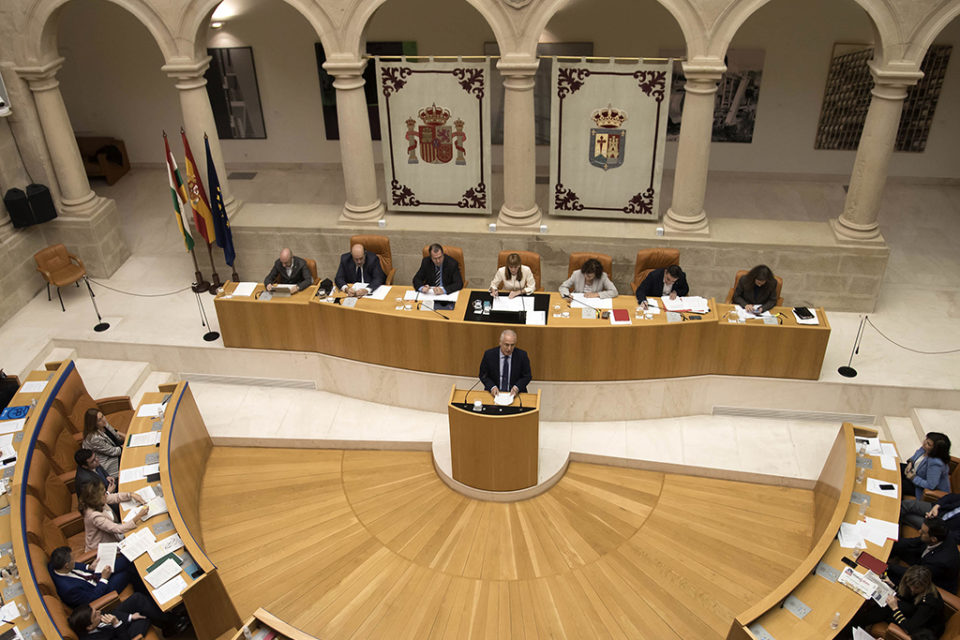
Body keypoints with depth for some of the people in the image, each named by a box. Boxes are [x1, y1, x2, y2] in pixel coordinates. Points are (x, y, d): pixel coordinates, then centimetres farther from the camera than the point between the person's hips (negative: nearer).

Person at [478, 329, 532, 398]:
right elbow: (483, 375, 4)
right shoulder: (489, 354, -4)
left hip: (514, 393, 1)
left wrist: (517, 387, -14)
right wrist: (492, 387, -14)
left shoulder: (522, 355, -4)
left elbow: (527, 376, 5)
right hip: (496, 392, -1)